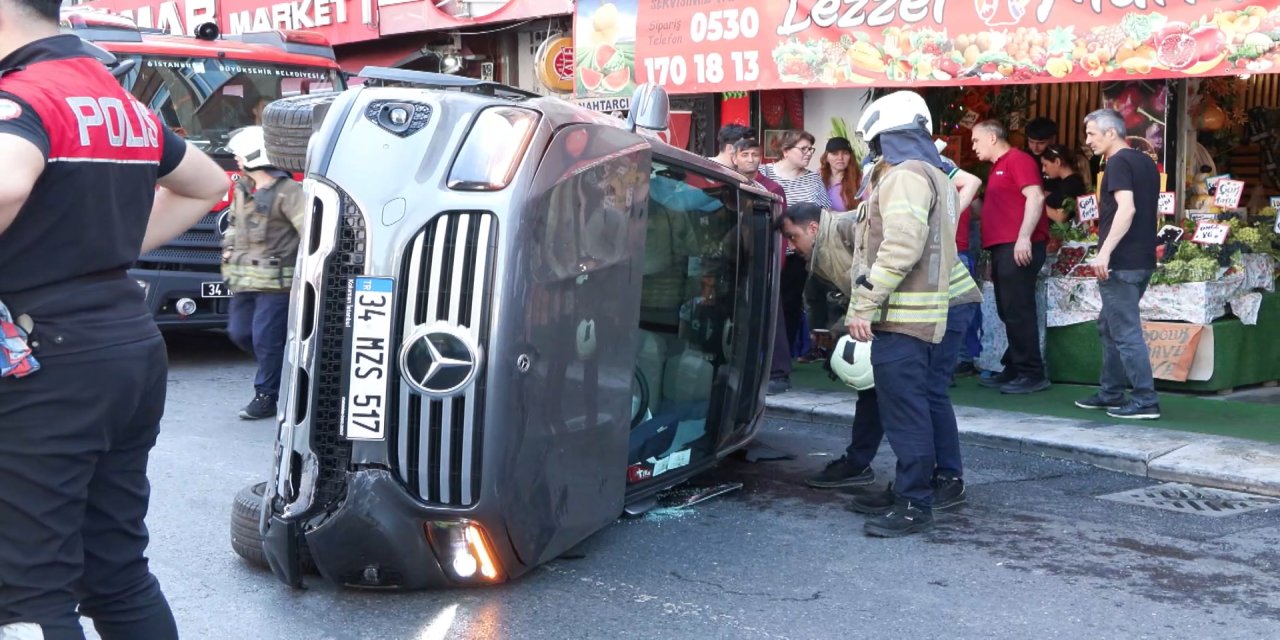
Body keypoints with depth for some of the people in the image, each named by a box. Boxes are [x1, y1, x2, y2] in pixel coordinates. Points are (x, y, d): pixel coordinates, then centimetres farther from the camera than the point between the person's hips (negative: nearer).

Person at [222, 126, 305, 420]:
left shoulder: (287, 191, -13)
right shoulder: (242, 189, 13)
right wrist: (229, 246, 14)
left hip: (275, 282, -8)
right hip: (244, 279, 8)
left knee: (266, 338, -5)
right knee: (240, 332, 13)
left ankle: (266, 396, 8)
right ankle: (278, 366, 34)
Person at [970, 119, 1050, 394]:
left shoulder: (1018, 159, -5)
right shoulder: (998, 168, 23)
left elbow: (1035, 197, -16)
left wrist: (1024, 237, -23)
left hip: (1018, 247, -10)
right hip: (1003, 247, 10)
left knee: (1019, 311, -10)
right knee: (1009, 312, 11)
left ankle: (1032, 374, -7)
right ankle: (1013, 370, 16)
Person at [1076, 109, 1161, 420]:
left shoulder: (1118, 162, -12)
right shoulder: (1145, 162, 16)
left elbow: (1127, 208, -24)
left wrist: (1105, 252, -27)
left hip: (1121, 262, -10)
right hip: (1142, 259, 10)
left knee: (1125, 331, -6)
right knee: (1109, 326, 18)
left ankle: (1145, 400, -5)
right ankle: (1111, 393, 23)